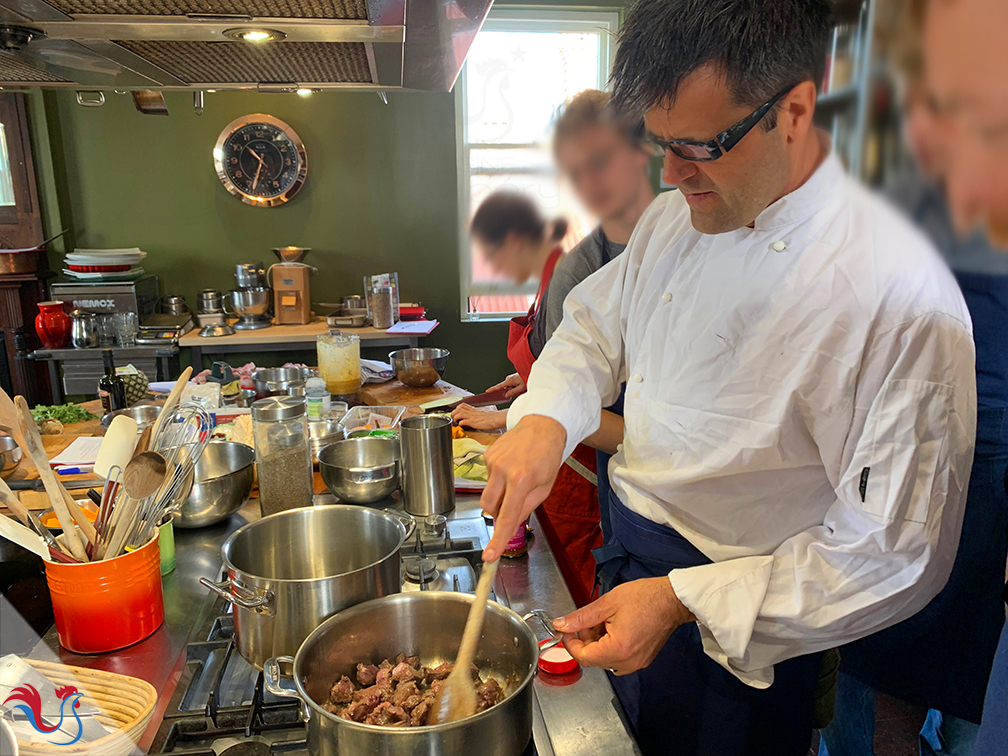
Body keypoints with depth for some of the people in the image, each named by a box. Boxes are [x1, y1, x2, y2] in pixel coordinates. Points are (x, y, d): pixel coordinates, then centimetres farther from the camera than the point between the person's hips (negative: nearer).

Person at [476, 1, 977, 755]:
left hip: (744, 628, -6)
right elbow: (596, 326, 6)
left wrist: (682, 603, -30)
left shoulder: (900, 293, -28)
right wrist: (544, 418, -15)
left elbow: (896, 552, -25)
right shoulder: (675, 219, -6)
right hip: (627, 564, 6)